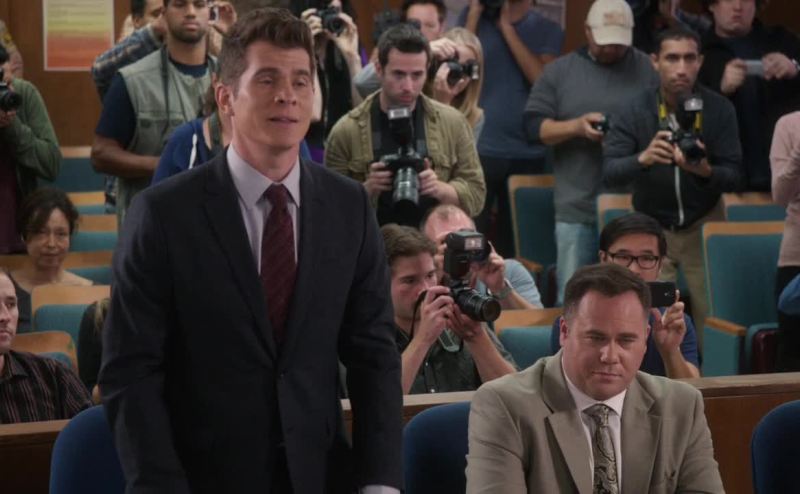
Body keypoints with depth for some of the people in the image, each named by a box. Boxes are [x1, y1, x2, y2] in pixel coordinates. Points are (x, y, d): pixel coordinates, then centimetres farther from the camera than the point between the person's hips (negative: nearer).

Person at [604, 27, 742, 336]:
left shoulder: (720, 109, -12)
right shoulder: (634, 111, -13)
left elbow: (734, 178, -13)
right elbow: (610, 173, -20)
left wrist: (705, 171, -35)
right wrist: (643, 159, -40)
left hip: (704, 227, 0)